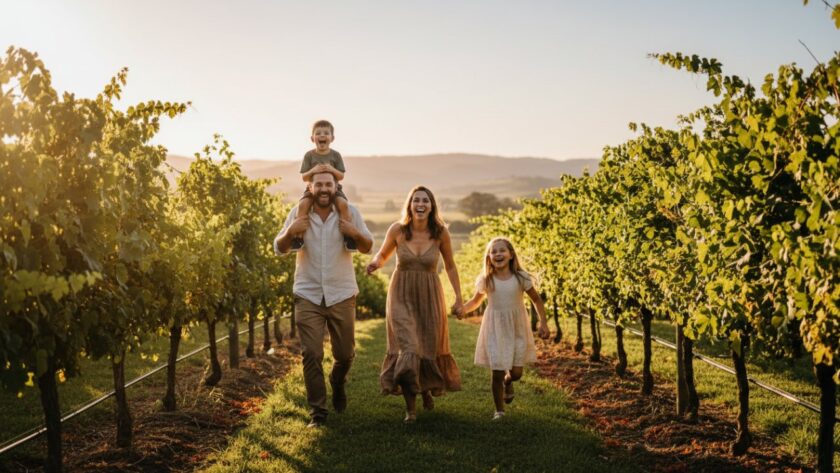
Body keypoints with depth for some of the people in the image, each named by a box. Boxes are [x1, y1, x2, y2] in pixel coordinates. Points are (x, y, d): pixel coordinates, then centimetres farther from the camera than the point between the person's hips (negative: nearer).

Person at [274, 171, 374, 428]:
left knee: (345, 353, 12)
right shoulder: (298, 213, -2)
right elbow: (279, 249, 4)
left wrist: (355, 234, -18)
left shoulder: (349, 213, -2)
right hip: (308, 296, -1)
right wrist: (290, 232, -17)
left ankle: (338, 384, 44)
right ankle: (317, 411, 8)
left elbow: (368, 247, 4)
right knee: (311, 355, -4)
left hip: (342, 295, 1)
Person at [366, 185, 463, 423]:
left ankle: (427, 388, 44)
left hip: (429, 296, 1)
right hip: (401, 295, -1)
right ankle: (410, 407, 0)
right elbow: (383, 254, 8)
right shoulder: (397, 229, -11)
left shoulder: (441, 232, -10)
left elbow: (450, 265, 5)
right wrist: (375, 262, -15)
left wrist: (458, 296, 5)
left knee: (430, 348, 13)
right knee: (407, 349, -12)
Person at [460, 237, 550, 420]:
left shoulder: (521, 277, -6)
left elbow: (536, 299, 4)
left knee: (516, 373, 3)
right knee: (497, 373, -4)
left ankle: (507, 382, 42)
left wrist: (543, 323, -2)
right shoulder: (486, 280, -5)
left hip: (517, 329, 1)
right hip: (495, 330, -1)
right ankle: (499, 410, 16)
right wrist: (462, 309, -8)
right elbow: (476, 300, 10)